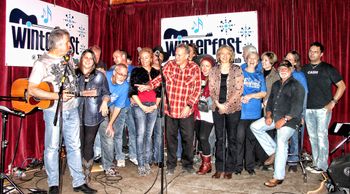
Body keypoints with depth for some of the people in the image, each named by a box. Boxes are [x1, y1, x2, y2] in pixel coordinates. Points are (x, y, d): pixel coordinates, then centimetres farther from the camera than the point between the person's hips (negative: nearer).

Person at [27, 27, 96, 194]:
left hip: (72, 109, 6)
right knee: (52, 147, 5)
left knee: (74, 146, 10)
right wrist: (57, 96, -22)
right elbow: (32, 90, -17)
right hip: (53, 111, -6)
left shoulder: (68, 59, 9)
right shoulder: (42, 63, -11)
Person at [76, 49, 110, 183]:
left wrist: (104, 102, -10)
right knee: (79, 144, 3)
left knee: (88, 144, 5)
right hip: (77, 115, 1)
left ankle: (87, 173, 18)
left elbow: (106, 93, 8)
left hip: (93, 116, 0)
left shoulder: (99, 76, 6)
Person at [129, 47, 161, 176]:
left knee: (149, 134, 6)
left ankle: (147, 162, 13)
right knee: (140, 134, -7)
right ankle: (141, 164, -2)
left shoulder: (156, 72, 14)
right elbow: (133, 91, -2)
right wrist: (142, 106, -8)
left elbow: (159, 91, 16)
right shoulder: (136, 72, 4)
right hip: (139, 106, -3)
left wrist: (156, 105, 2)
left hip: (153, 106, 3)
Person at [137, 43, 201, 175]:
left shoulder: (194, 68, -1)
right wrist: (149, 86, -22)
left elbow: (197, 90, -2)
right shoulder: (170, 65, 3)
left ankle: (187, 164, 27)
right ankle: (171, 165, 27)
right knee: (171, 138, 11)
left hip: (186, 110, -1)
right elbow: (160, 77, -3)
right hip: (170, 109, 1)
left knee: (188, 138, 7)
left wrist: (189, 105, -9)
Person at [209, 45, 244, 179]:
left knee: (231, 138, 4)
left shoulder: (237, 70, 1)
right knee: (219, 138, 5)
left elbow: (239, 90, -6)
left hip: (233, 108, -2)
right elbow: (211, 89, 5)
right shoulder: (213, 70, 9)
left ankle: (229, 169, 13)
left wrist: (227, 105, -12)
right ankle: (219, 169, 14)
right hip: (217, 108, 2)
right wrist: (218, 104, -8)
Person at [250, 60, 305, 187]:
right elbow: (270, 101, 18)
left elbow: (297, 107, -11)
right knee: (255, 127, -4)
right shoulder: (276, 85, 20)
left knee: (281, 142, -21)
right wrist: (268, 115, 0)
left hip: (289, 119, -8)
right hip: (274, 116, 8)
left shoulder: (296, 86, -3)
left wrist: (284, 120, -19)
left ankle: (278, 177, -13)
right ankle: (273, 151, 5)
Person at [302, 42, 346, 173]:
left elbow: (342, 86, 1)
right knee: (312, 137, 10)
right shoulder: (304, 69, 11)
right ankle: (315, 163, 21)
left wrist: (333, 102, -7)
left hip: (323, 109, -4)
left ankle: (322, 165, 5)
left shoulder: (328, 68, -1)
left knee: (322, 136, -4)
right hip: (308, 109, 4)